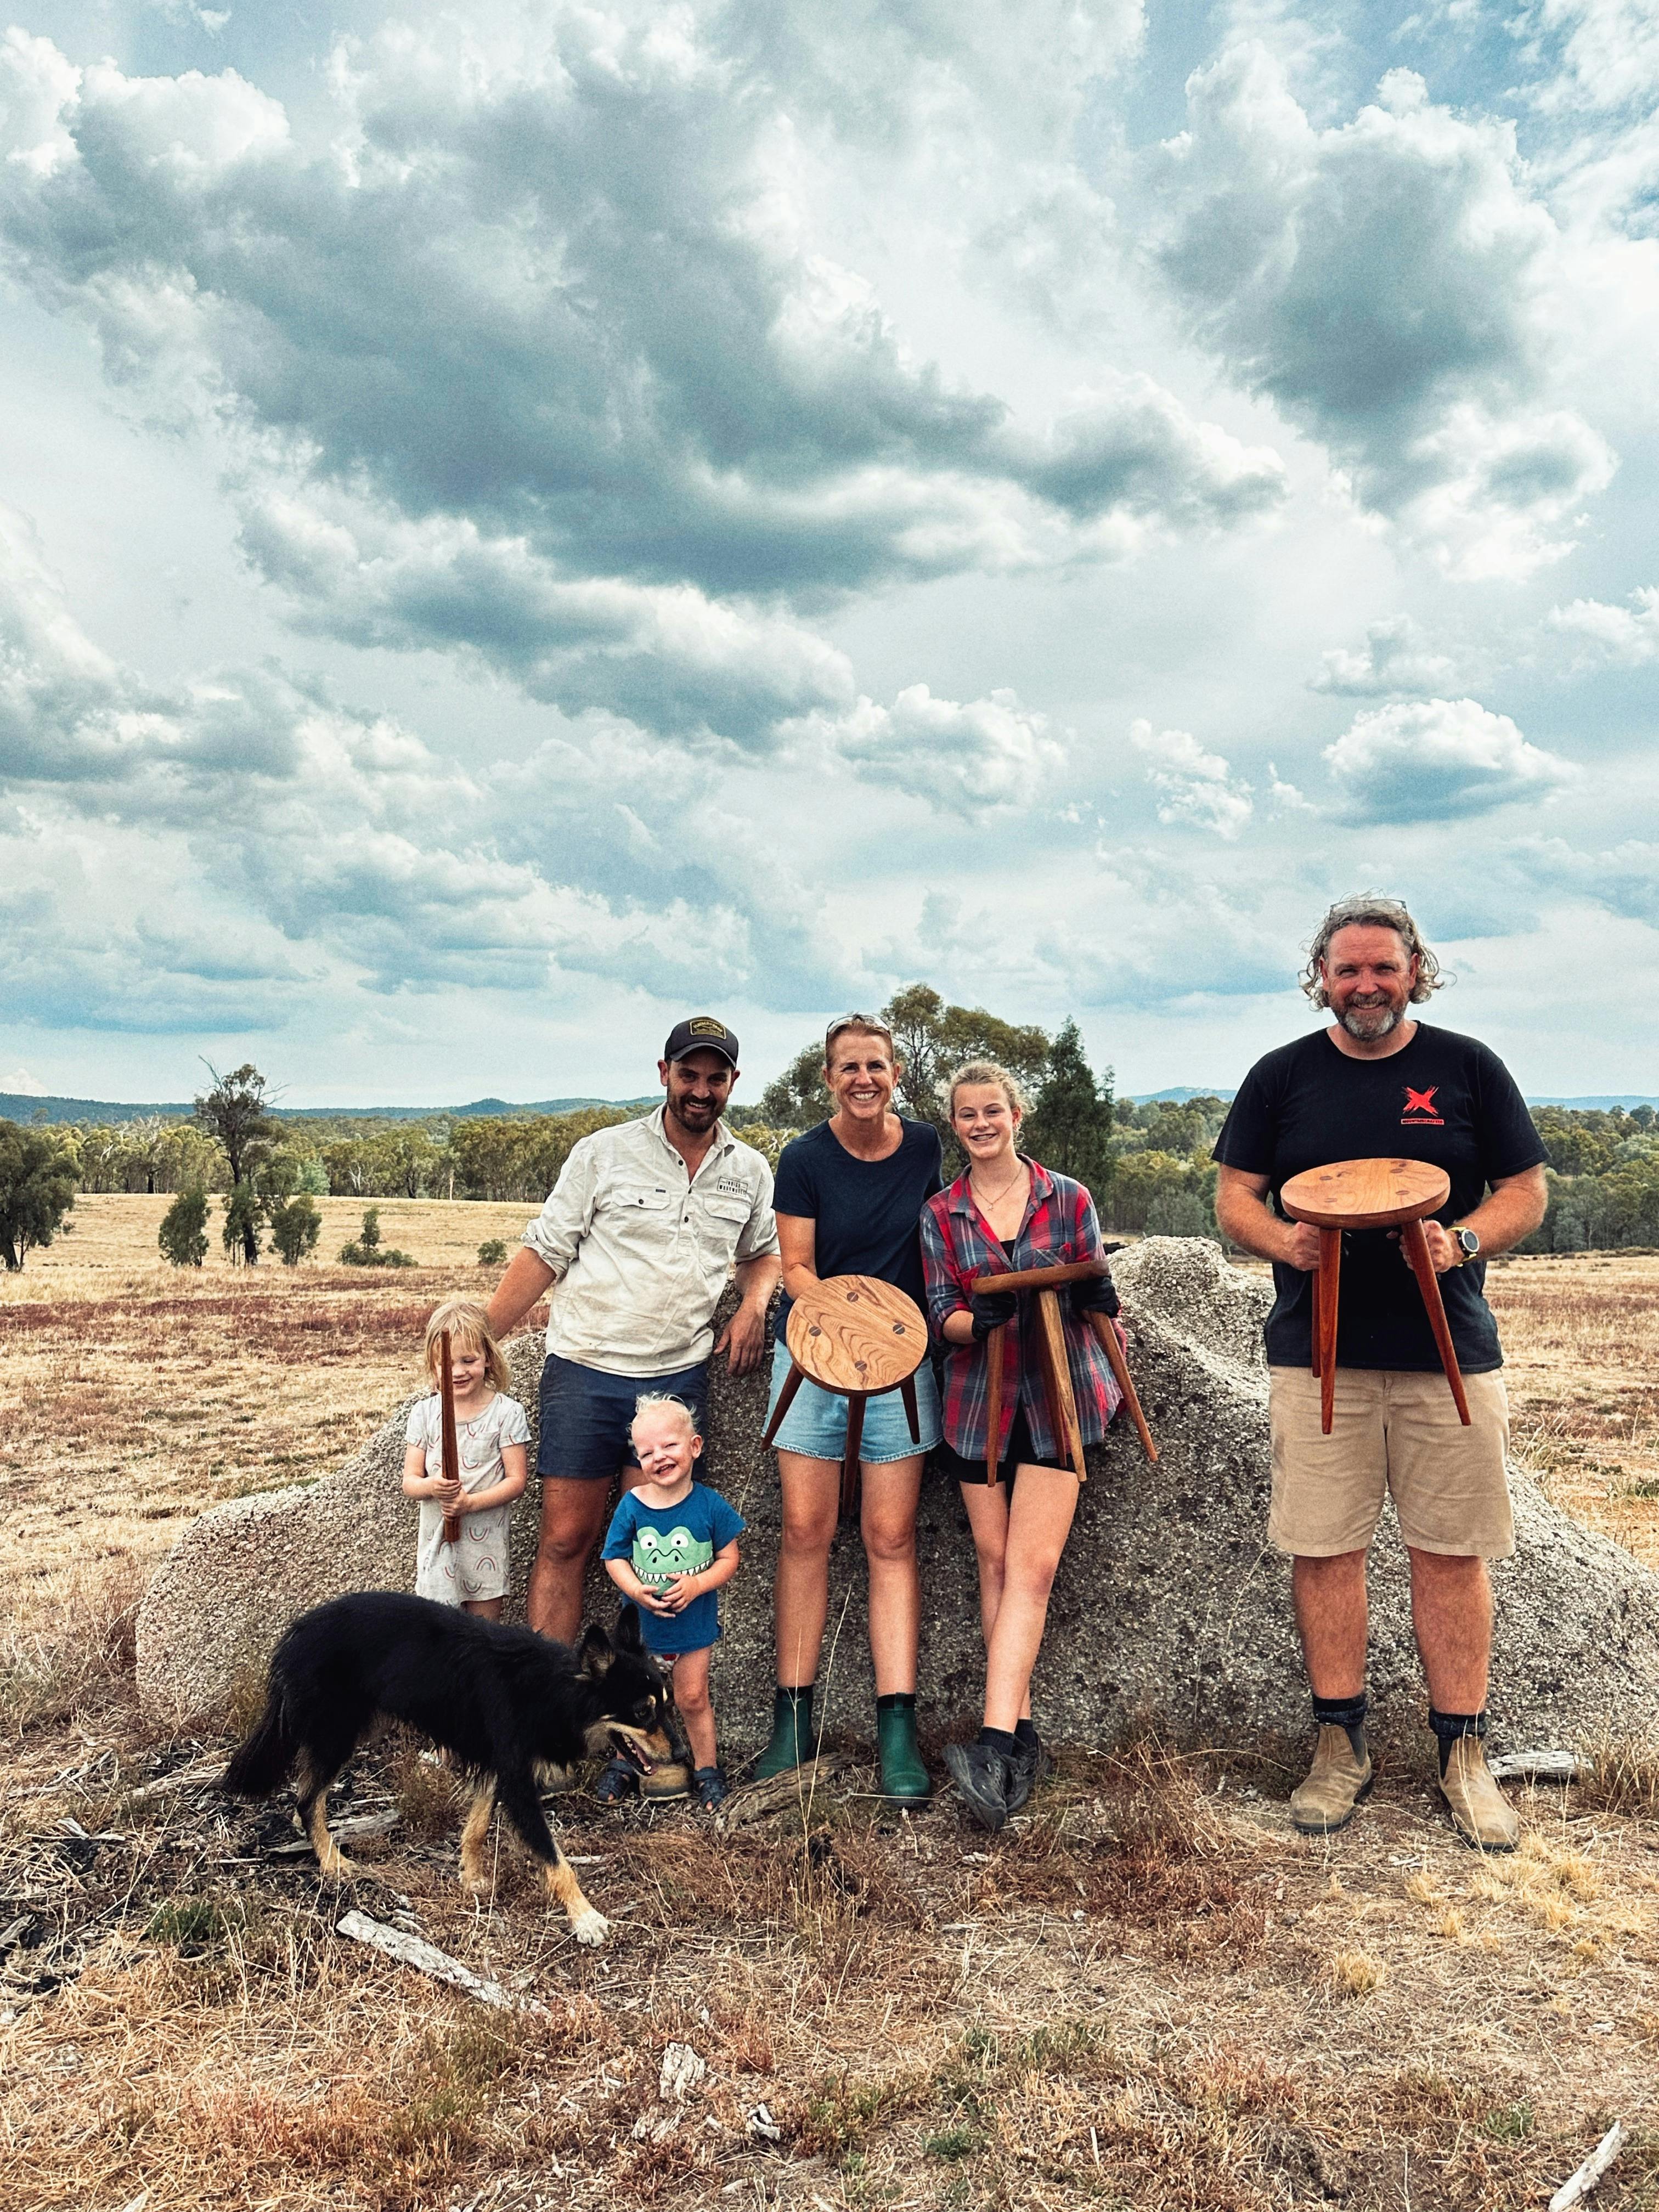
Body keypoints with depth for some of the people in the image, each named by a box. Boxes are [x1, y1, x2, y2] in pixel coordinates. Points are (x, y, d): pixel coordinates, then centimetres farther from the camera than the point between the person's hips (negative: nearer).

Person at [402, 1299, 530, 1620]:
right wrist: (431, 1486, -20)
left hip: (487, 1542, -2)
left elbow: (517, 1480, -7)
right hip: (437, 1541, 2)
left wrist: (470, 1502, -20)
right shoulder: (424, 1413, 3)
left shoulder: (507, 1412, -6)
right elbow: (409, 1481, 3)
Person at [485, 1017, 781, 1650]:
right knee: (565, 1540, 1)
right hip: (586, 1370, -2)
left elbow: (763, 1252, 22)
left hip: (679, 1377, 3)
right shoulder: (604, 1153, -3)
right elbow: (545, 1251, -1)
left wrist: (754, 1303, 0)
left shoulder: (750, 1171, 8)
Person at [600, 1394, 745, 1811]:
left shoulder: (710, 1506, -14)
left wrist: (696, 1584, -23)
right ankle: (624, 1762, 37)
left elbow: (728, 1559, -8)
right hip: (640, 1621, 1)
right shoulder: (631, 1505, -12)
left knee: (693, 1698, 10)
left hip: (694, 1621, -1)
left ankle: (706, 1768, 29)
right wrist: (636, 1590, -22)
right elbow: (615, 1558, -5)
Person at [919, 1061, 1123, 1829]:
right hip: (979, 1401, 2)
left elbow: (1093, 1297, 9)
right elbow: (942, 1317, -1)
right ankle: (1021, 1735, 15)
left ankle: (993, 1747, -13)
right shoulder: (940, 1213, 5)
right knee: (995, 1563, 5)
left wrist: (1098, 1298, -13)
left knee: (1031, 1567, -10)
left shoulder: (1068, 1198, 3)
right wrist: (981, 1318, -21)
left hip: (1057, 1397, -2)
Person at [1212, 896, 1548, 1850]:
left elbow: (1527, 1192, 6)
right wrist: (1281, 1239, -13)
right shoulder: (1282, 1076, 8)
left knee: (1453, 1552, 4)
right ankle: (1342, 1744, 18)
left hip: (1449, 1351, 0)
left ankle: (1464, 1753, 19)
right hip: (1316, 1352, 1)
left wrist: (1463, 1242, -14)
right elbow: (1235, 1195, 8)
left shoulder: (1469, 1067, 6)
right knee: (1324, 1548, 3)